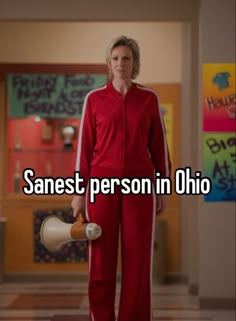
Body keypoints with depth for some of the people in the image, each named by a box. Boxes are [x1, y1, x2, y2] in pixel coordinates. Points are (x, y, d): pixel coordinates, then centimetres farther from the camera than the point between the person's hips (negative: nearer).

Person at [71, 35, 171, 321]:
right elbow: (85, 146, 3)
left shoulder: (149, 99, 5)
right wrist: (79, 191, -1)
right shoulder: (94, 99, 3)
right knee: (101, 259, 1)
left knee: (138, 258, 1)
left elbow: (158, 145, 8)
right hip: (103, 183, 0)